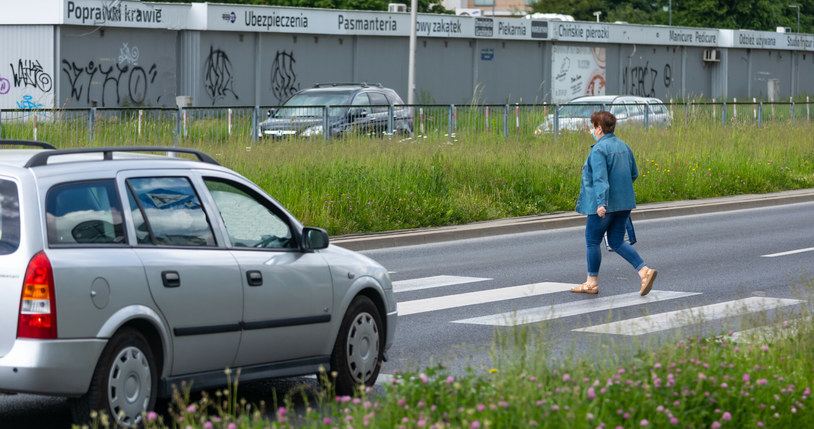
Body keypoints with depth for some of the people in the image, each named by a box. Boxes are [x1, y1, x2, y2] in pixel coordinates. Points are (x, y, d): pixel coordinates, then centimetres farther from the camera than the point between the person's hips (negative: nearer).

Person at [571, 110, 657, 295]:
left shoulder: (598, 150, -16)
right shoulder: (623, 146, 9)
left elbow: (600, 178, -25)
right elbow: (634, 174, 17)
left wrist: (601, 202, -31)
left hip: (603, 204, -8)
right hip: (624, 203, 8)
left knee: (592, 241, 8)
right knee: (617, 242, 11)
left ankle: (592, 282, 16)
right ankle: (644, 271, -5)